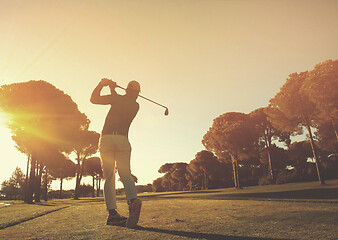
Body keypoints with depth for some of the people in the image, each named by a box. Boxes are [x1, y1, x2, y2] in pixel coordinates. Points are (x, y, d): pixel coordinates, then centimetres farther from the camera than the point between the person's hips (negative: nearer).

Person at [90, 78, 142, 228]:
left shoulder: (119, 99, 5)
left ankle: (112, 213, -4)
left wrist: (102, 84, 19)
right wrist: (113, 90, 35)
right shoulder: (136, 106, 15)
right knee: (125, 174, -4)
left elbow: (94, 99, 8)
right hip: (122, 140, 1)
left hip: (106, 138, -1)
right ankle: (133, 200, -31)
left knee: (109, 177, 1)